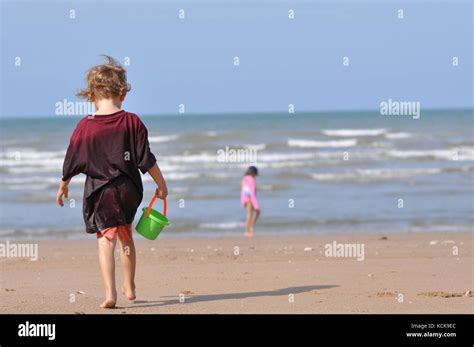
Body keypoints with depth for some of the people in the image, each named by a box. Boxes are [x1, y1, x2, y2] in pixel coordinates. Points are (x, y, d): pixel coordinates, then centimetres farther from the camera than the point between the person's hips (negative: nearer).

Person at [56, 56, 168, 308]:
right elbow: (147, 160, -5)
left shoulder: (84, 127, -7)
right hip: (128, 191, 2)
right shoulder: (132, 122, -7)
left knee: (106, 239, -2)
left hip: (99, 192, -2)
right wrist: (161, 185, 7)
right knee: (125, 236, 19)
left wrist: (63, 187, 17)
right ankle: (129, 287, 30)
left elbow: (72, 163, 1)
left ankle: (110, 293, -17)